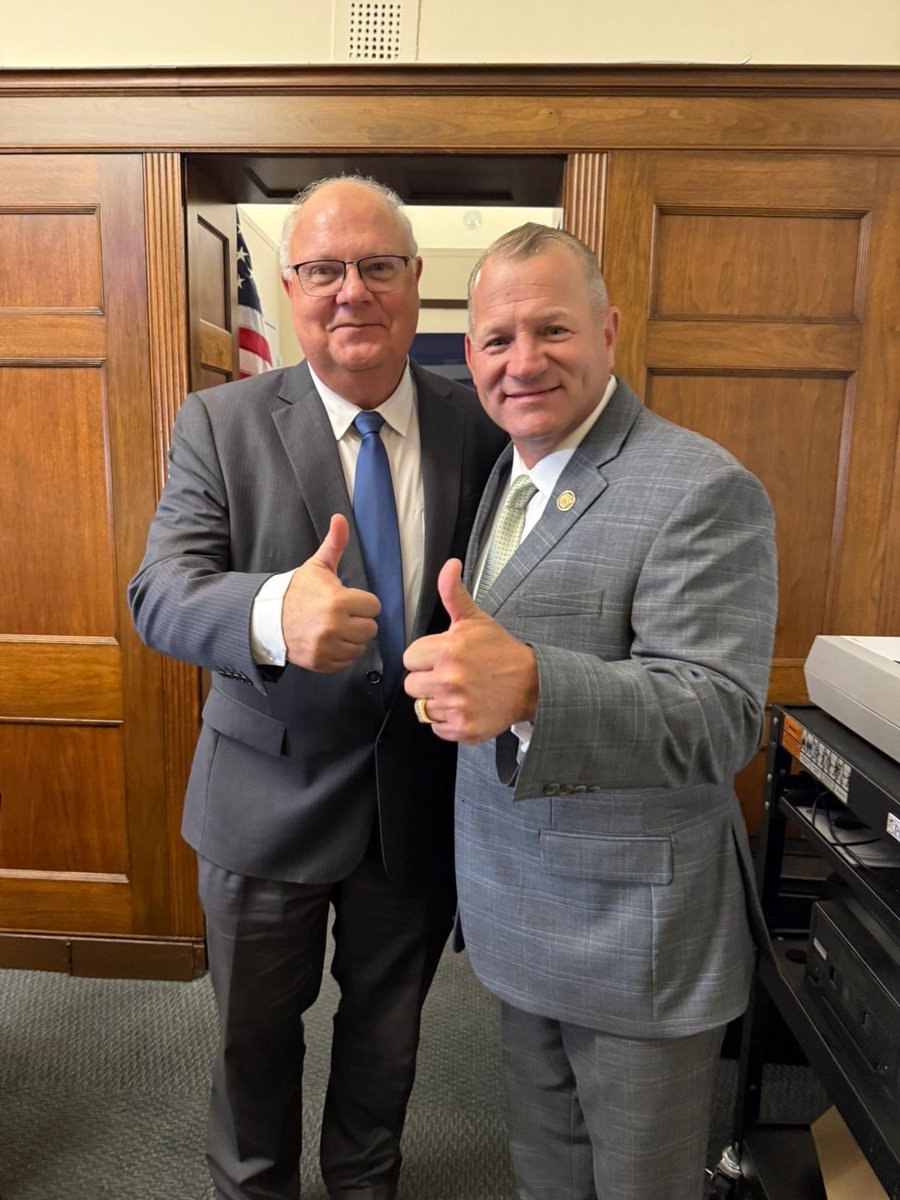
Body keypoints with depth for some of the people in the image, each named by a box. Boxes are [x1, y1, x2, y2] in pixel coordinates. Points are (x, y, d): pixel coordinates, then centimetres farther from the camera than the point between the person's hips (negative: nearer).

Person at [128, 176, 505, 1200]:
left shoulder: (478, 426, -5)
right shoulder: (220, 424, -10)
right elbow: (158, 595, -20)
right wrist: (274, 612, -41)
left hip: (421, 797, 2)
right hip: (271, 798, -1)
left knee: (387, 1029, 25)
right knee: (255, 1033, 23)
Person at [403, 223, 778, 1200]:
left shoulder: (702, 492, -20)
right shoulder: (507, 475, 6)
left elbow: (716, 718, -29)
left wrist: (529, 685, -43)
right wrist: (465, 676, -3)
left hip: (636, 931, -6)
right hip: (525, 916, 7)